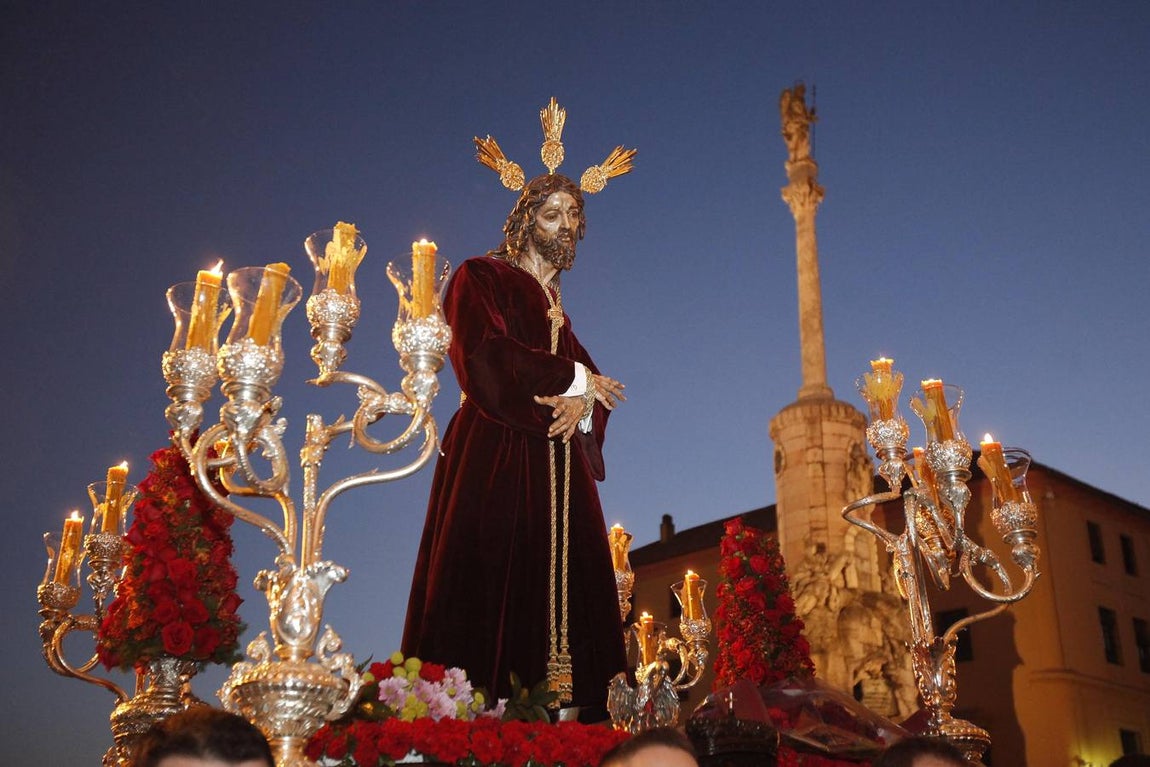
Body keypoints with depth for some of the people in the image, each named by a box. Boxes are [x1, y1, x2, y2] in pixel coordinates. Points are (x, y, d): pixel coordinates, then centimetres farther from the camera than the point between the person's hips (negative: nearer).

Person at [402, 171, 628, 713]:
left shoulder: (555, 300, 26)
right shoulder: (481, 278, 6)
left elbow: (593, 381, 17)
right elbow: (485, 357, -12)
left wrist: (582, 401, -9)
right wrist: (576, 379, -5)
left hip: (559, 465, 7)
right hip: (498, 458, -6)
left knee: (561, 583, -2)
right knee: (492, 583, -12)